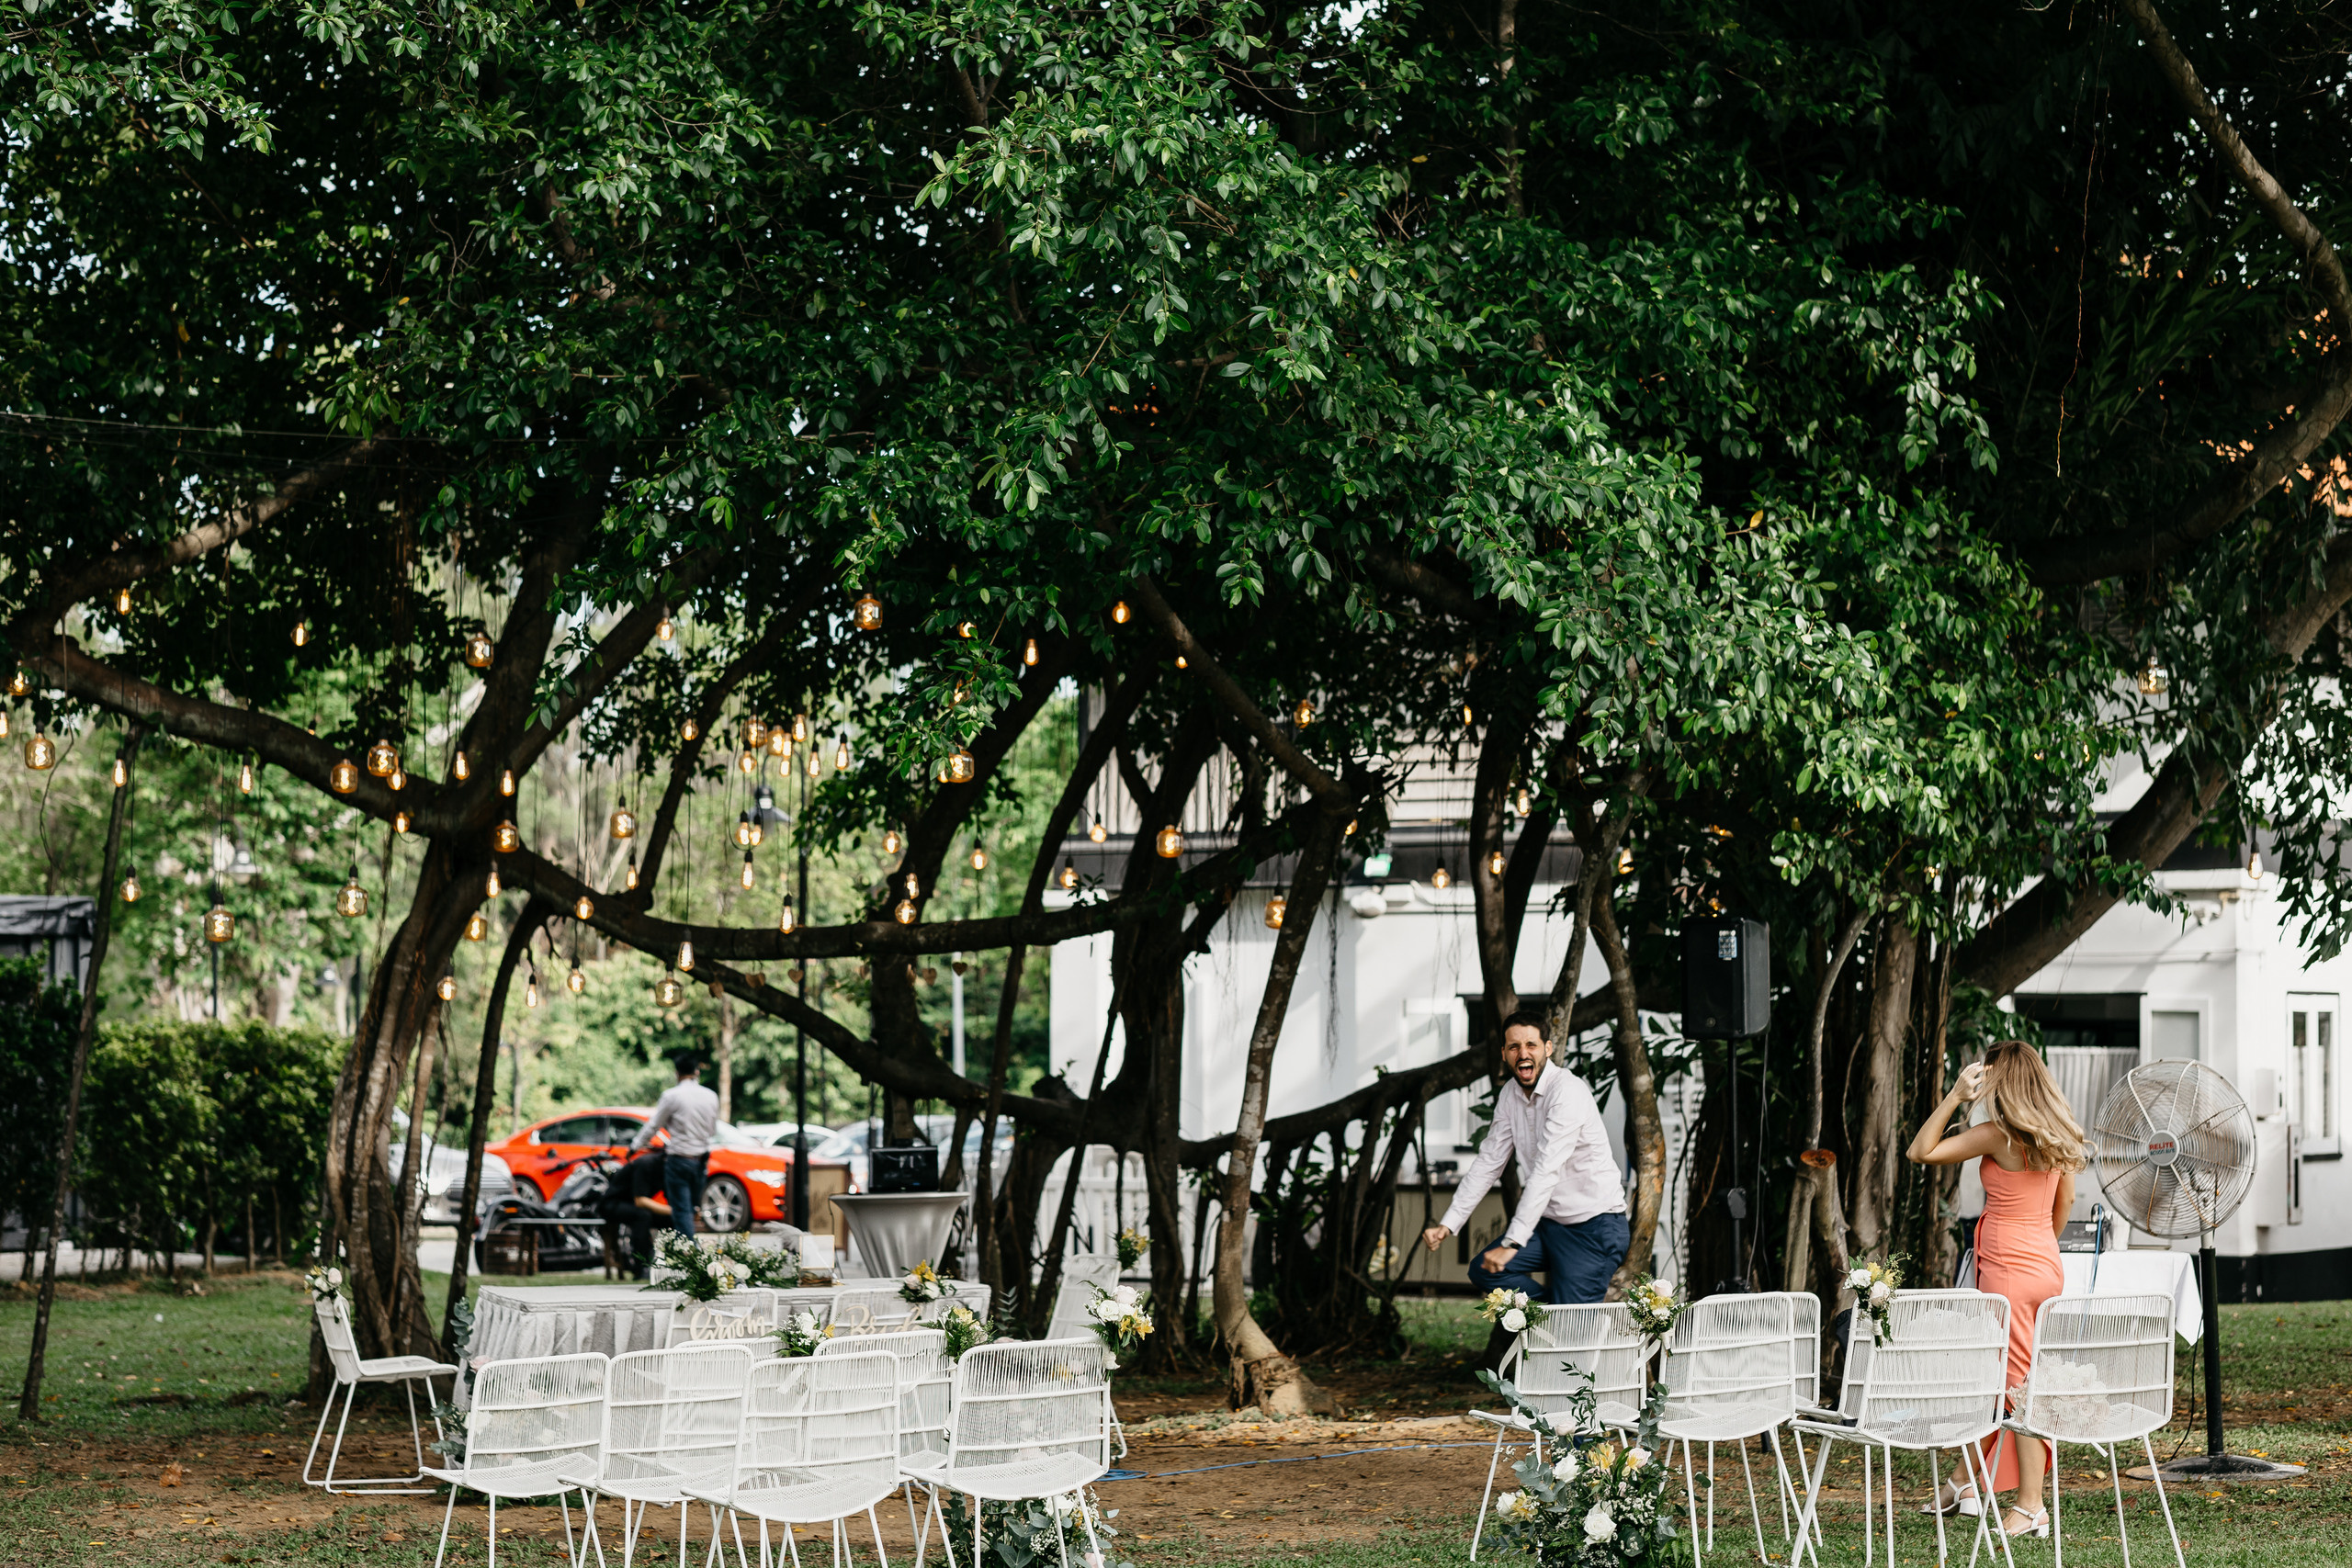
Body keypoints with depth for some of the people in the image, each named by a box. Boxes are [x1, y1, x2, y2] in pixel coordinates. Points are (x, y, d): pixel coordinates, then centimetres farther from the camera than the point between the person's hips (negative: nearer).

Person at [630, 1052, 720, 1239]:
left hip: (678, 1160, -5)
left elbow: (653, 1126, -2)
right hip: (701, 1161, 5)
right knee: (691, 1210, 13)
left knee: (680, 1211, -6)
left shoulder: (672, 1096, -10)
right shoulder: (711, 1097, 4)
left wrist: (634, 1146, 13)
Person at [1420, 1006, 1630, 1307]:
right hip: (1549, 1222, 8)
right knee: (1483, 1271, -4)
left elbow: (1546, 1171, -27)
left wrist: (1511, 1243, -31)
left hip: (1594, 1225, -8)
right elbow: (1489, 1161, 11)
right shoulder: (1510, 1093, 6)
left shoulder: (1568, 1091, -21)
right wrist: (1448, 1224, 2)